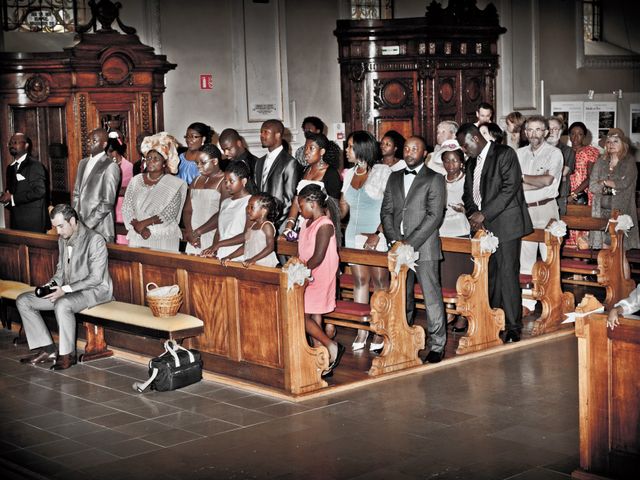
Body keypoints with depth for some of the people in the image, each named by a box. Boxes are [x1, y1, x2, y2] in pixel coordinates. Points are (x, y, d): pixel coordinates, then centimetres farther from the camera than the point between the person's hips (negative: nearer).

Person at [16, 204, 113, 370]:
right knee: (23, 301, -2)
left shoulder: (95, 240, -16)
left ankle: (68, 355, -22)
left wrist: (65, 289, -24)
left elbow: (95, 278, -20)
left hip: (95, 290, -9)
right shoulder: (63, 239, 9)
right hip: (67, 290, 9)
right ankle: (47, 350, -4)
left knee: (62, 304, -39)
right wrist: (51, 285, -2)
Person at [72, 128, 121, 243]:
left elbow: (108, 203, -13)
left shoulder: (110, 167, -10)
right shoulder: (83, 163, 14)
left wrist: (87, 224, -14)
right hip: (79, 226, 6)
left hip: (100, 229, -6)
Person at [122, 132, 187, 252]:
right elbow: (126, 208, 2)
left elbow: (170, 214, -11)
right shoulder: (136, 180, 8)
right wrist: (138, 227, -13)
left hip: (163, 239, -3)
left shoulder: (174, 184, -3)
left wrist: (143, 223, -13)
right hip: (137, 237, 3)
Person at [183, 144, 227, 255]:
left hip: (213, 237, -6)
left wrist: (198, 232, -13)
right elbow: (187, 210, 14)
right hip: (194, 239, 6)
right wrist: (189, 233, -3)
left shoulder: (224, 181, -5)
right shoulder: (197, 180, 18)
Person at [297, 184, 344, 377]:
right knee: (312, 318, 9)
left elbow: (318, 258, -20)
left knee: (301, 316, -11)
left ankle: (332, 346, 0)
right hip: (308, 277, 9)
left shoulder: (325, 225, -16)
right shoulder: (307, 223, 12)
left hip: (319, 278, -9)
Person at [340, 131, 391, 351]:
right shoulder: (349, 174, 12)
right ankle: (362, 329, 11)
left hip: (377, 236, -5)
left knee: (380, 281, -2)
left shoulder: (383, 172, -6)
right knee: (360, 280, 6)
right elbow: (343, 206, 14)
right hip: (354, 235, 5)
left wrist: (377, 234, -19)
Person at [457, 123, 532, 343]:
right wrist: (472, 215, -2)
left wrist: (484, 214, -15)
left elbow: (510, 187, -14)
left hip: (505, 224, -7)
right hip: (483, 225, 7)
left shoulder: (505, 154, -5)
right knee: (491, 275, 4)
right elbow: (468, 193, 19)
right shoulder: (471, 163, 19)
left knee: (508, 273, -8)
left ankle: (513, 327, -3)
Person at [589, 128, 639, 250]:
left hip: (621, 209, -3)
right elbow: (592, 186, 3)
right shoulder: (600, 162, 12)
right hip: (602, 210, 3)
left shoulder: (629, 162, 3)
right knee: (604, 243, -3)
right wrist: (614, 184, -8)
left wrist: (604, 182, -1)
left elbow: (625, 183, -11)